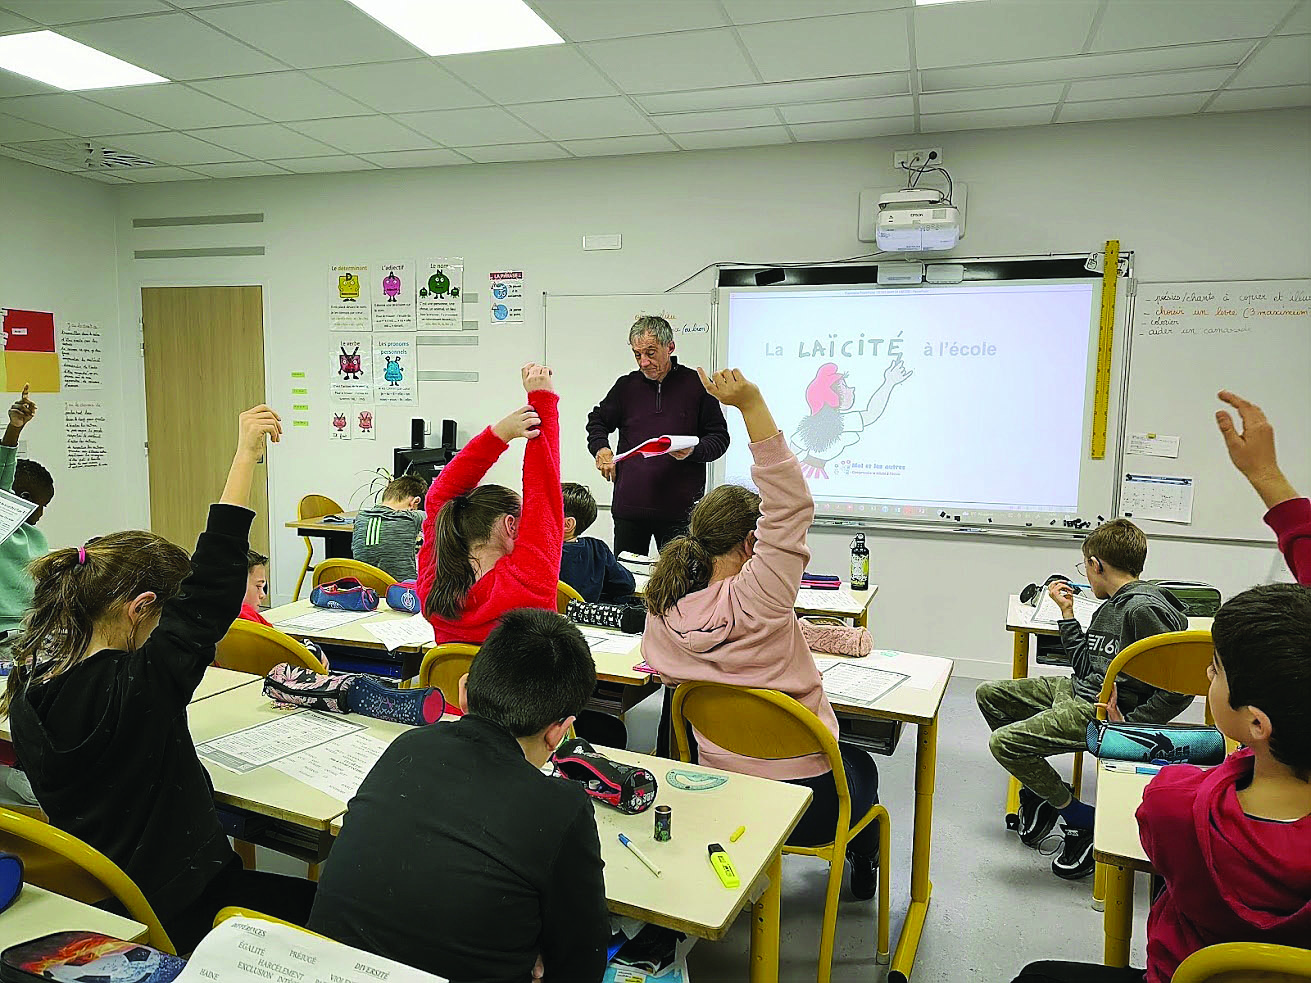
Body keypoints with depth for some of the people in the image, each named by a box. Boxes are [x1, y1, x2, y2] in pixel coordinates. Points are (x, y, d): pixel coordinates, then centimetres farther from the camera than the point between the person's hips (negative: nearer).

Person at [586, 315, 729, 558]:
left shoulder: (697, 385, 1)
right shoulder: (627, 386, 10)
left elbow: (720, 437, 4)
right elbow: (597, 421, 24)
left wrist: (693, 451, -15)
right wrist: (600, 448, 4)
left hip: (680, 509, -3)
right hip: (629, 505, 3)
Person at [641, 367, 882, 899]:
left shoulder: (663, 611, -9)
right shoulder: (754, 600, -26)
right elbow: (790, 504, -30)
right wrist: (752, 403, -33)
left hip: (718, 797, 5)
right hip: (805, 804, -5)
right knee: (861, 763, 32)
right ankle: (863, 863, 57)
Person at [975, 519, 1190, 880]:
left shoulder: (1144, 609, -19)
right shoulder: (1112, 605, 11)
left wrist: (1128, 726, -22)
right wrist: (1067, 612, 17)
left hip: (1103, 711, -10)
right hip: (1078, 690, 10)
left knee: (1004, 743, -20)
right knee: (988, 695, 14)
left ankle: (1082, 820, -3)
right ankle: (1038, 789, 19)